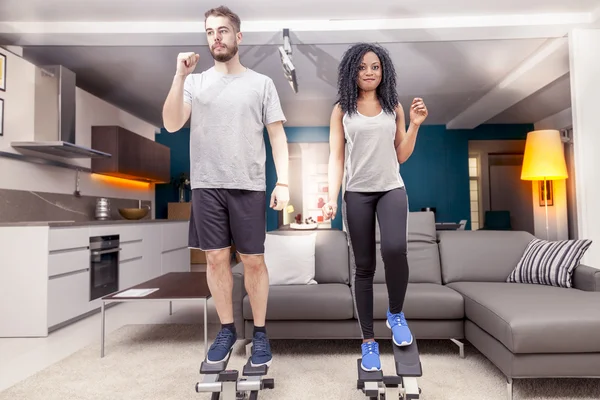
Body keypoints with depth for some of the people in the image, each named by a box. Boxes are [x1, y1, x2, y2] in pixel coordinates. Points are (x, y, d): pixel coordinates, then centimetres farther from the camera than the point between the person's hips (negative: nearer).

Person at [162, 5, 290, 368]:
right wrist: (180, 76, -10)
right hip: (206, 186, 2)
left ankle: (260, 332, 21)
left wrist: (283, 182, -8)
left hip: (249, 186, -1)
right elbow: (172, 125, -2)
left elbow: (278, 135, 2)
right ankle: (227, 330, 25)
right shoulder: (195, 82, 10)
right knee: (216, 258, 8)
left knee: (253, 260, 4)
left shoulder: (261, 83, 6)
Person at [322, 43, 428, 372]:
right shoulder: (342, 109, 5)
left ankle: (396, 314, 3)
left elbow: (401, 156, 10)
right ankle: (368, 341, 18)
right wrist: (332, 197, -12)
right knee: (363, 267, 3)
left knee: (394, 249, -26)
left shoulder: (394, 107, 9)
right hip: (357, 193, 0)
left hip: (392, 189, 1)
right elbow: (336, 157, -1)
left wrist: (415, 124, -1)